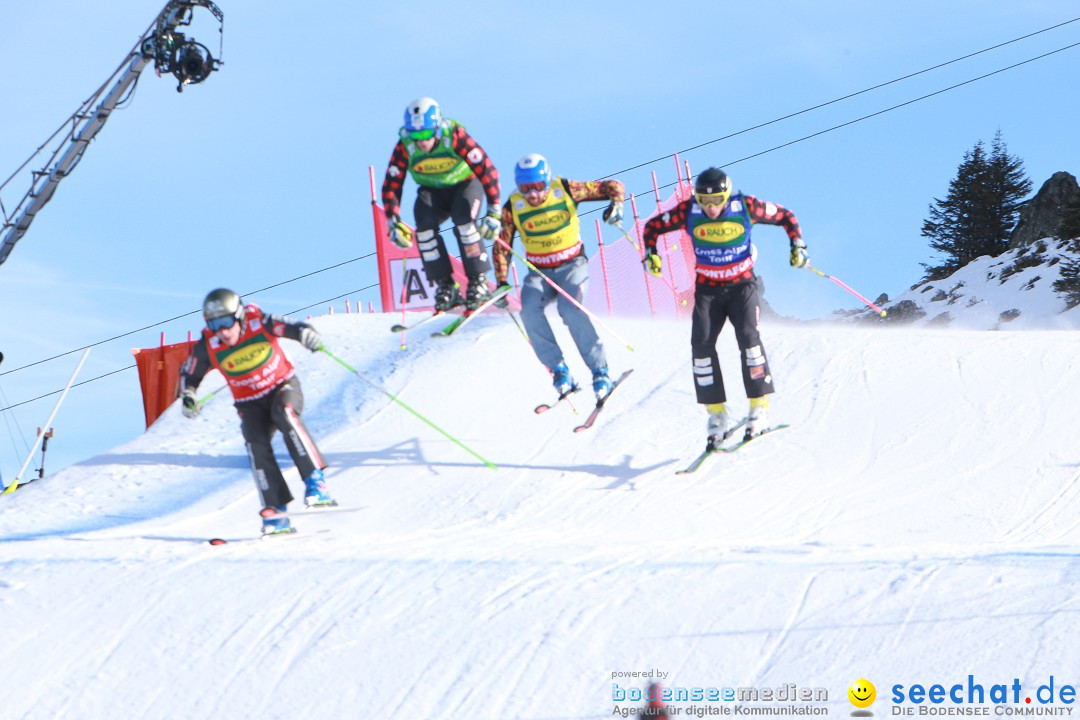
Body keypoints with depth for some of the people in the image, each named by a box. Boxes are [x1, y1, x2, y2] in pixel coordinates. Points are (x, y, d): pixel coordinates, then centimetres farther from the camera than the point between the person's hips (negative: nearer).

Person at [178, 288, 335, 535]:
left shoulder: (259, 323, -18)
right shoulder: (209, 346, -12)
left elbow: (291, 326, -21)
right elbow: (189, 372, 5)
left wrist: (306, 333, -43)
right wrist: (187, 395, -12)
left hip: (283, 387, -2)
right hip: (251, 404, 2)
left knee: (284, 414, -35)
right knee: (256, 445, -24)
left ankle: (316, 482, -35)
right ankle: (275, 513, -24)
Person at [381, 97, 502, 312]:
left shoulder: (455, 137, -29)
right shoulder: (404, 147, -21)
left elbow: (487, 171, -26)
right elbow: (391, 187, -14)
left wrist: (494, 212, -29)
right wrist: (394, 224, -26)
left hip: (465, 184, -3)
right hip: (433, 191, 3)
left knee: (463, 221, -31)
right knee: (424, 223, -26)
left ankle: (478, 280, -16)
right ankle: (445, 285, -17)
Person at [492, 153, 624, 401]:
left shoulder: (565, 190, -11)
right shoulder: (513, 207, -7)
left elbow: (612, 186, -4)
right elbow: (502, 247, 4)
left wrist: (616, 204, -25)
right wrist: (501, 282, -4)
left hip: (572, 265, -2)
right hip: (540, 271, 2)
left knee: (570, 309, -30)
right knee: (530, 310, -28)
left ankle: (600, 371, -20)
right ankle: (559, 370, -18)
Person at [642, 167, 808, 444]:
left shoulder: (746, 208, -16)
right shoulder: (688, 212, -13)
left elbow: (786, 217, -2)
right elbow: (653, 227, 2)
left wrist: (797, 246, -10)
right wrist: (651, 254, -13)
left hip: (742, 285, -2)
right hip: (707, 288, 2)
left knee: (748, 336, -20)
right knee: (702, 343, -12)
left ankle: (759, 408, -10)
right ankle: (716, 413, -4)